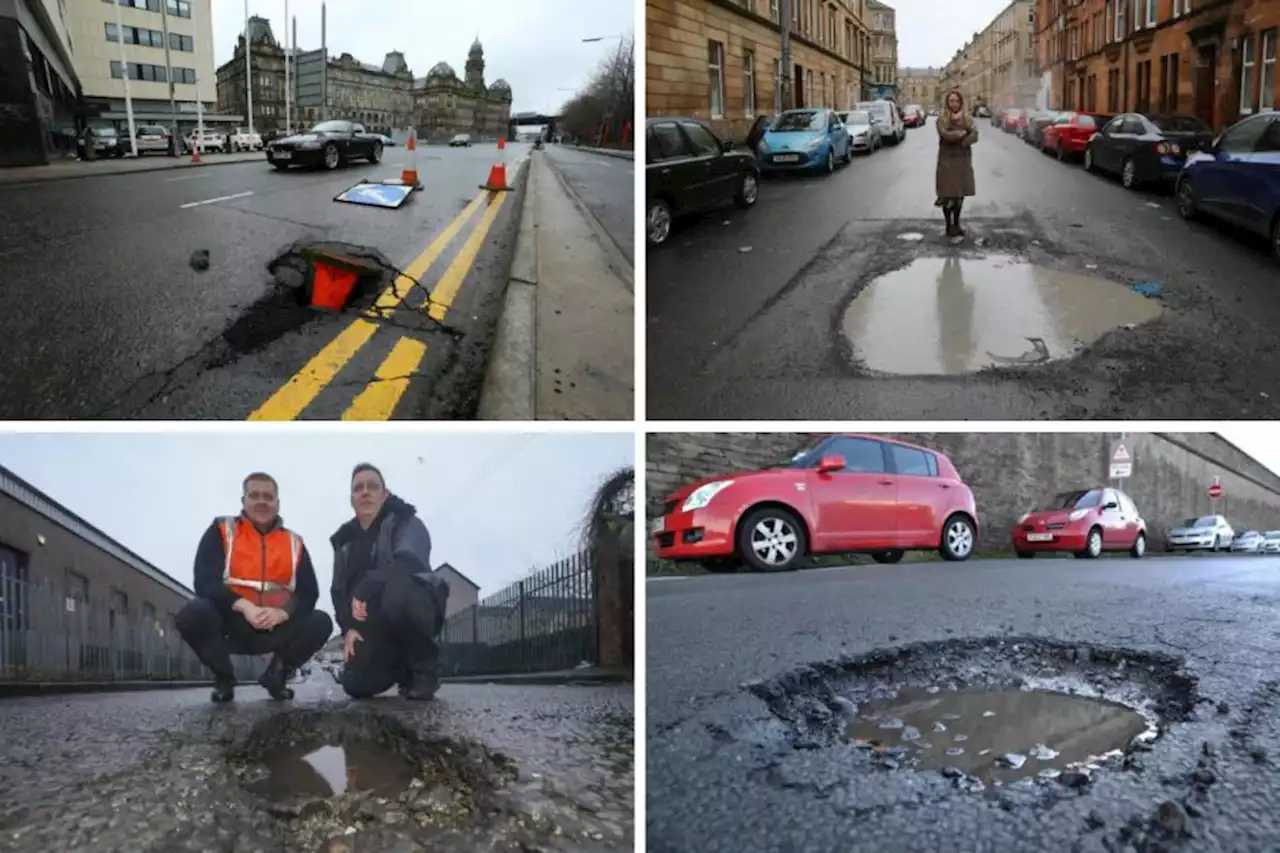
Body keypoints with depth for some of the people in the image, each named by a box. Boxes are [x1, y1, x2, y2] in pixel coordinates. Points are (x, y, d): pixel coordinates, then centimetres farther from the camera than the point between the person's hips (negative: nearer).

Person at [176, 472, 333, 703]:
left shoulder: (294, 543, 7)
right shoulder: (221, 531, 1)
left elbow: (309, 593, -2)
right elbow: (204, 581, -12)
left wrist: (282, 612, -24)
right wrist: (244, 606, -27)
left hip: (276, 629, 2)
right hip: (230, 624, -2)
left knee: (321, 622, -21)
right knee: (192, 614, -31)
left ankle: (276, 675, 5)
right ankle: (223, 677, -2)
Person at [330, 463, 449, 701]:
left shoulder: (405, 523, -6)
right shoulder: (345, 541, 13)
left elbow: (408, 562, -27)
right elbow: (339, 590, 9)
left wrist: (366, 588, -32)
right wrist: (349, 627, -8)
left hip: (414, 609, -5)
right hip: (373, 625, 5)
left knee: (396, 591, -39)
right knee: (357, 685, -16)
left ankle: (424, 666, -13)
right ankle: (403, 666, 20)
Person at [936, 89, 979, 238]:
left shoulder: (967, 118, 5)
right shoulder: (941, 119, -4)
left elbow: (974, 136, -8)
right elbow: (945, 135, -20)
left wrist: (961, 142, -20)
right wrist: (962, 132, -11)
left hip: (963, 159, 3)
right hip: (947, 160, -3)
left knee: (960, 194, 8)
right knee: (947, 194, -2)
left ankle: (956, 224, 20)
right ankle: (949, 226, 8)